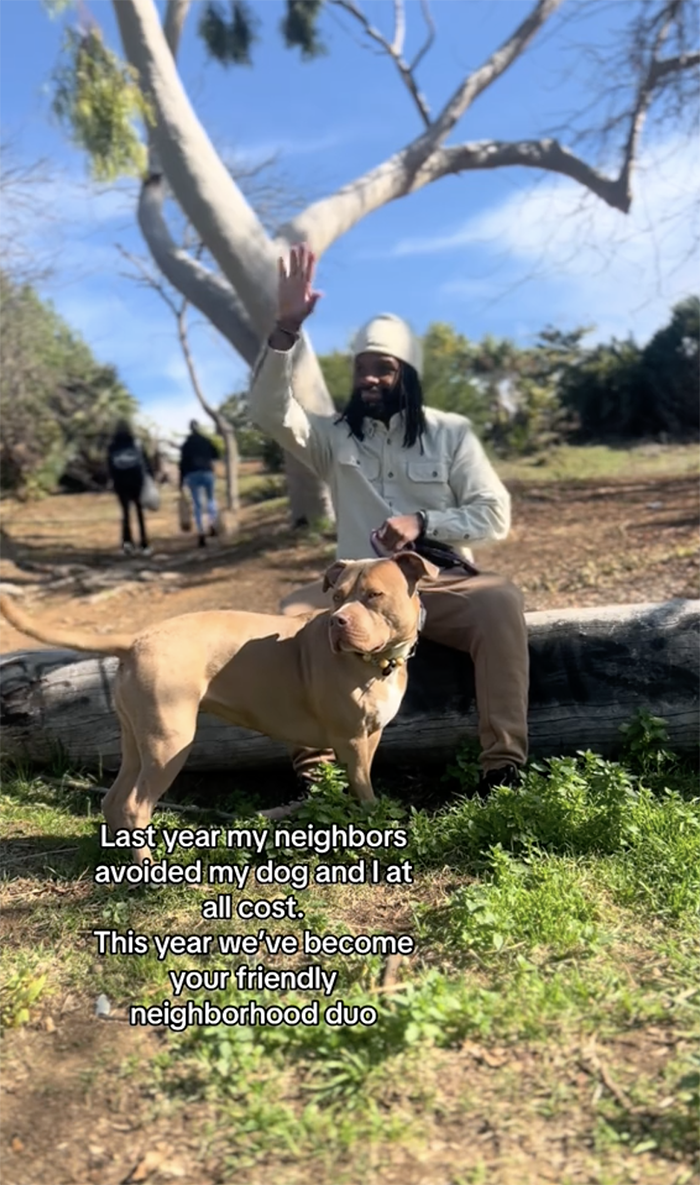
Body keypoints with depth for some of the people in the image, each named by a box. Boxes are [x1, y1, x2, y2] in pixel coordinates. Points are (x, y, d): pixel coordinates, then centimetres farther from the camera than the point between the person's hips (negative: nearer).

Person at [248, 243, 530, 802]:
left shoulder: (451, 433, 4)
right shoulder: (335, 437, 6)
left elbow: (495, 515, -1)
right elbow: (270, 412, -13)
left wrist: (423, 523, -17)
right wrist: (287, 328, -25)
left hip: (442, 585, -1)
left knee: (500, 600, -33)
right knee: (297, 609, -29)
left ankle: (504, 767, -29)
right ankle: (314, 772, -27)